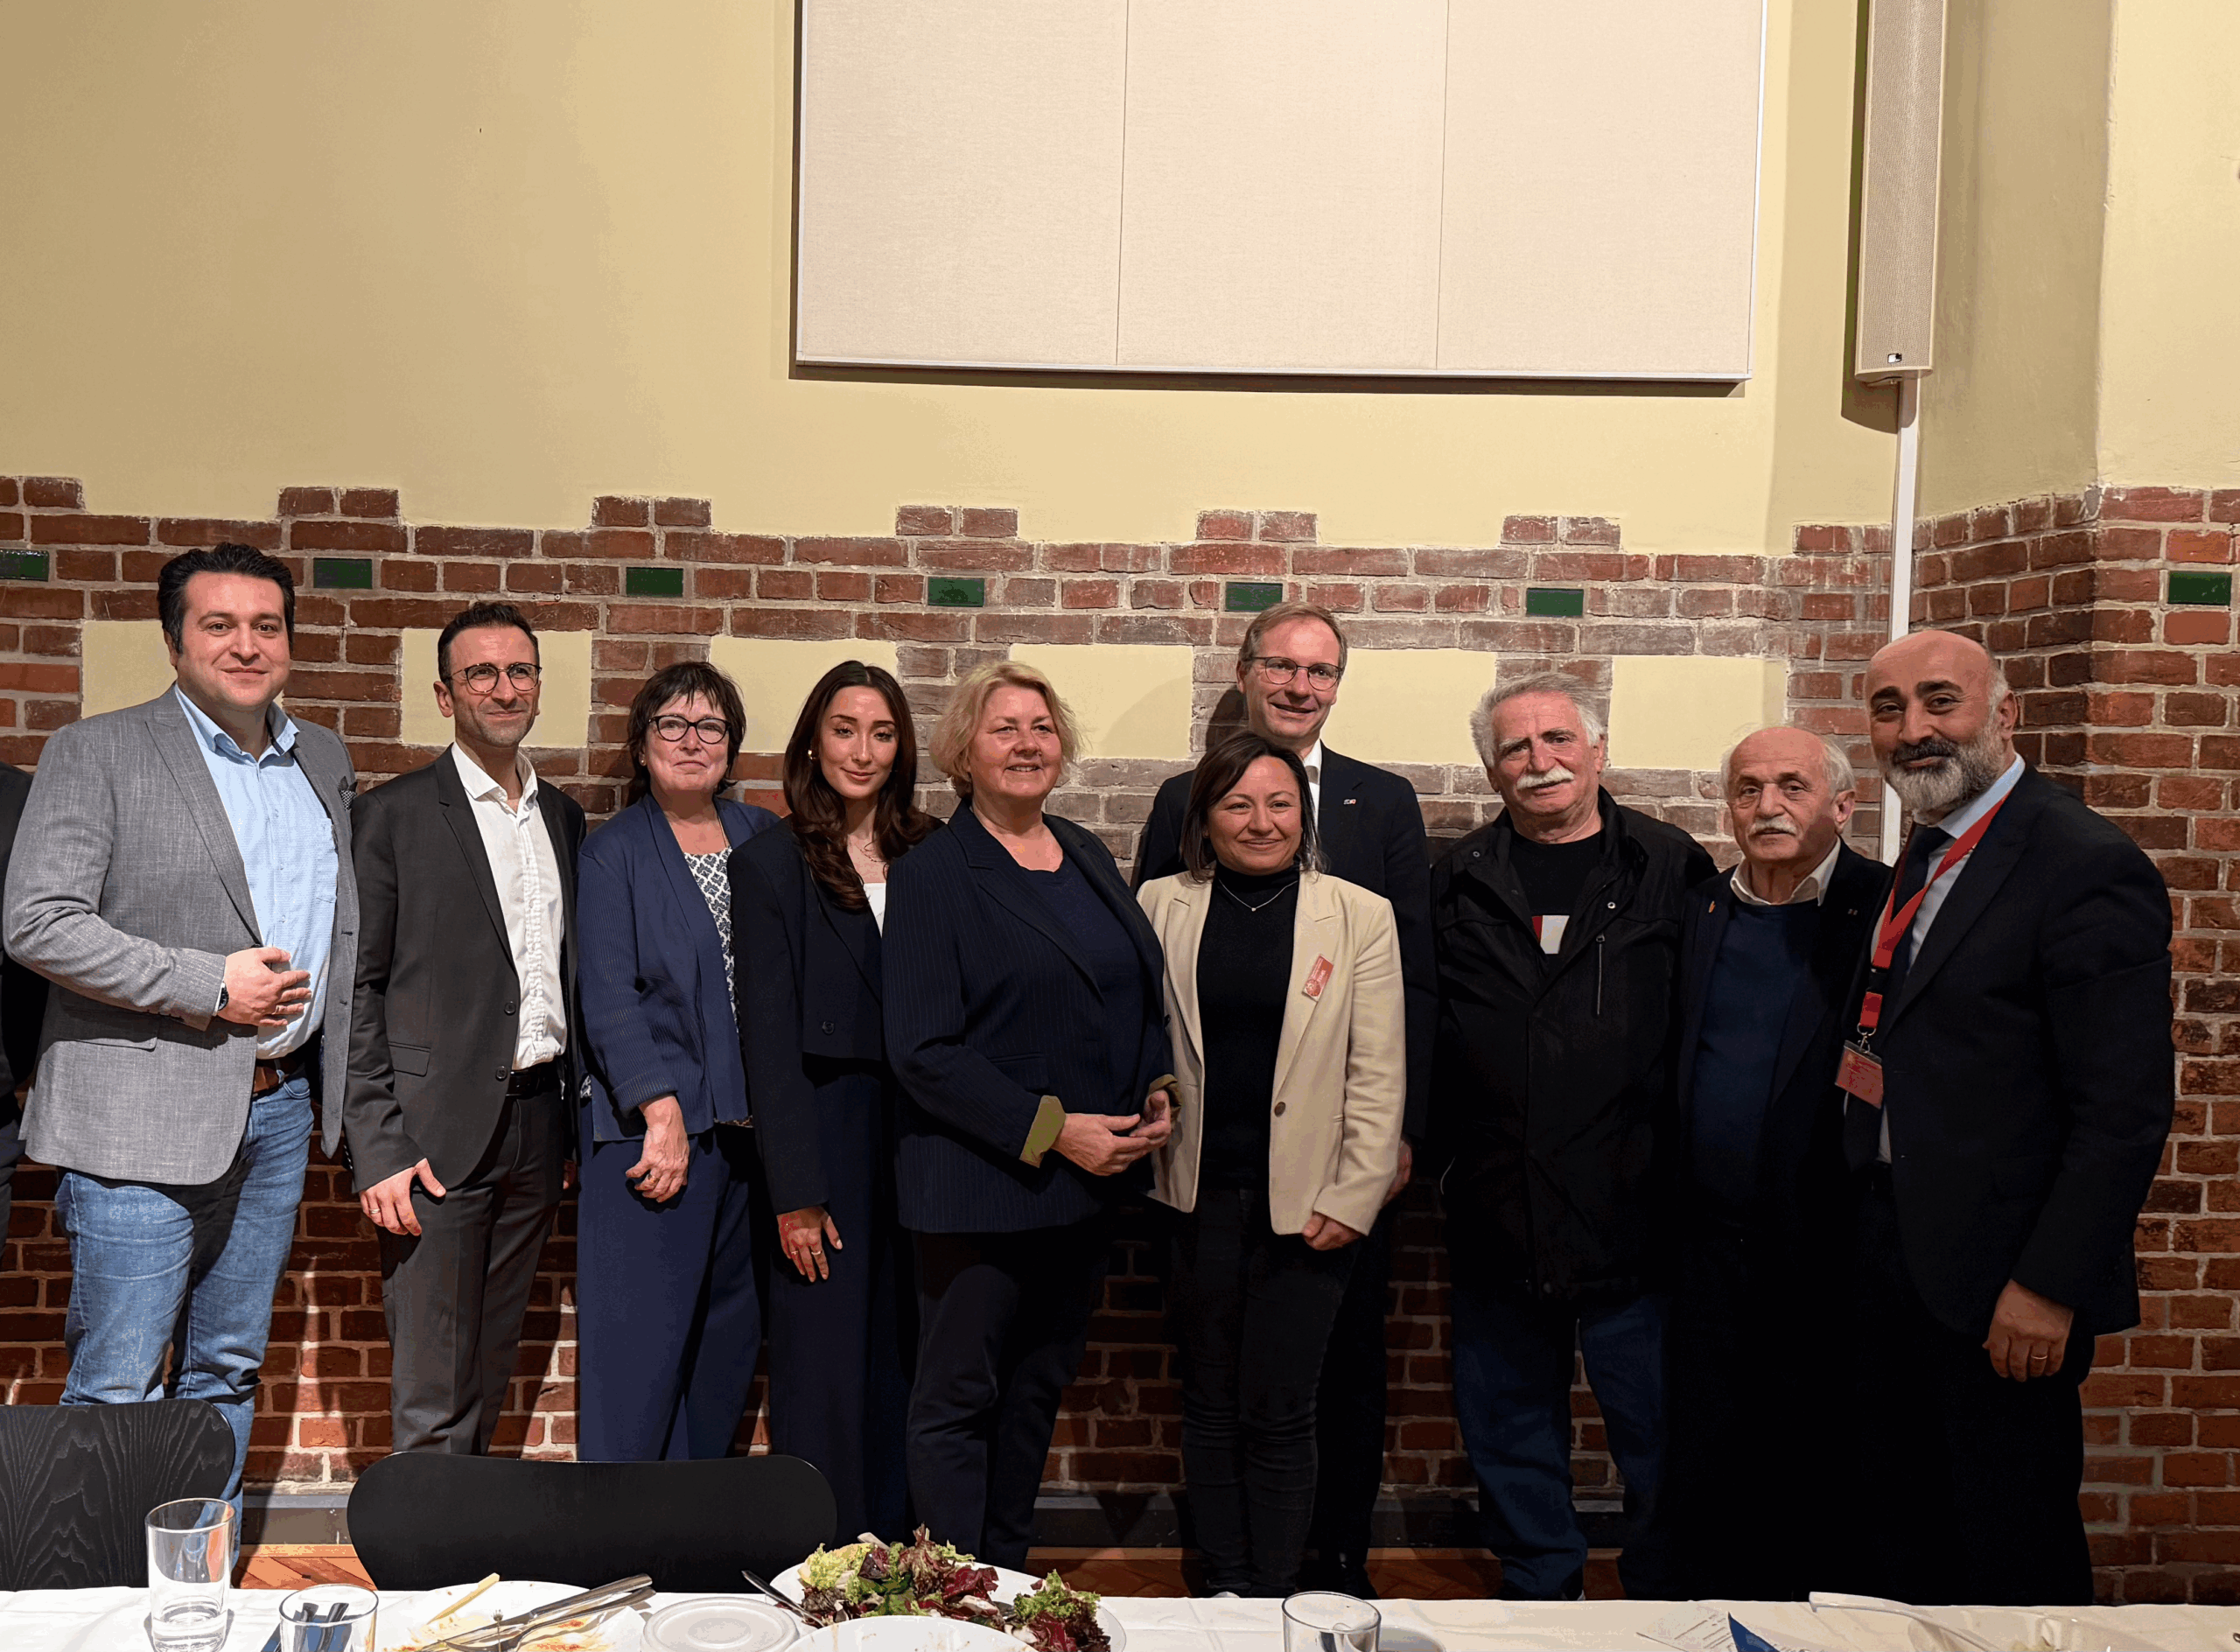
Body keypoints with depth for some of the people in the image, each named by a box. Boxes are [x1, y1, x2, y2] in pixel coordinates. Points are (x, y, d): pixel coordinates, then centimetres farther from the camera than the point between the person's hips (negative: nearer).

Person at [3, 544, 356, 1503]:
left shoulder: (325, 763, 13)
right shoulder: (96, 752, -4)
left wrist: (338, 1080, 10)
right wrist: (211, 987, -16)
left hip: (278, 1107, 6)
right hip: (145, 1117, -5)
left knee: (228, 1374, 14)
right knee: (117, 1390, -2)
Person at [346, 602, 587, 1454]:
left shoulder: (563, 816, 14)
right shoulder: (392, 815, -3)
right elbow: (354, 989, -6)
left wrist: (577, 1110, 9)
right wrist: (377, 1151, -12)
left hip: (538, 1123, 5)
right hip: (439, 1131, -5)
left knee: (489, 1382, 15)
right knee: (431, 1404, -2)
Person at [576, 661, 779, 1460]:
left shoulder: (764, 838, 12)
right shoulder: (613, 851, 0)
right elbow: (606, 997, -7)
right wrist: (662, 1109, -16)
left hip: (750, 1124, 4)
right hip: (655, 1124, -4)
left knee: (729, 1333, 11)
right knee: (640, 1337, -2)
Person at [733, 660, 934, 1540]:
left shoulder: (929, 854, 9)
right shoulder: (770, 861, -1)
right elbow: (768, 1033, -5)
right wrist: (795, 1194, -10)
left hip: (919, 1132, 4)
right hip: (822, 1129, -3)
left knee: (903, 1362, 9)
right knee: (822, 1364, 1)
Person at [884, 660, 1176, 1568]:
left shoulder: (1089, 857, 11)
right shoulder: (931, 874, -9)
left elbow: (1144, 996, 18)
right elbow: (923, 1050, -14)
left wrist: (1158, 1089, 0)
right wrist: (1051, 1129, -18)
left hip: (1087, 1184, 6)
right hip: (981, 1184, -6)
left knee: (1038, 1391, 16)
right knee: (958, 1400, 5)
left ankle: (1008, 1581, 30)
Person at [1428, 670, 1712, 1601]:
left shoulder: (1670, 870, 0)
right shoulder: (1460, 884, 7)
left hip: (1632, 1208, -2)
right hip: (1497, 1210, 3)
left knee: (1656, 1426, 7)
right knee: (1511, 1427, 15)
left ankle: (1666, 1603, 27)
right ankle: (1540, 1594, 33)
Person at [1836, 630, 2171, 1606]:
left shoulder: (2090, 867, -16)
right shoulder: (1925, 850, 11)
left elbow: (2124, 1111, -20)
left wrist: (2048, 1287, -20)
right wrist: (1863, 1060, 2)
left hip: (1996, 1273, -8)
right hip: (1888, 1248, 8)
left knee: (2010, 1564, 7)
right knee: (1889, 1537, 18)